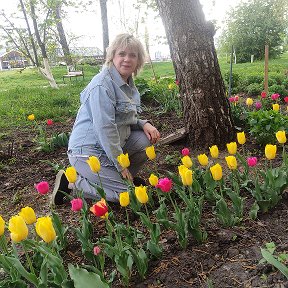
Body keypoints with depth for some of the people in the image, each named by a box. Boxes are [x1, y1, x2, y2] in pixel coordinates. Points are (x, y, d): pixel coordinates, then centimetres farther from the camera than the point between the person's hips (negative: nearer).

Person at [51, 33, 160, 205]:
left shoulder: (128, 84, 10)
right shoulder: (102, 85, -20)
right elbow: (105, 128, -25)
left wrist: (144, 124, -5)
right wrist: (121, 165, -19)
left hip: (112, 145, 9)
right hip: (87, 152, -9)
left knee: (148, 139, -3)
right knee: (126, 194, -11)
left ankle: (116, 176, 12)